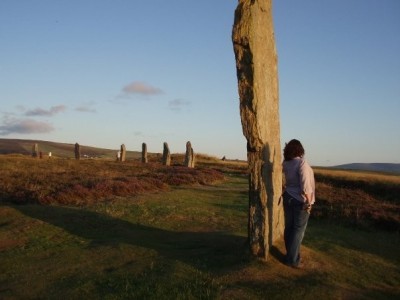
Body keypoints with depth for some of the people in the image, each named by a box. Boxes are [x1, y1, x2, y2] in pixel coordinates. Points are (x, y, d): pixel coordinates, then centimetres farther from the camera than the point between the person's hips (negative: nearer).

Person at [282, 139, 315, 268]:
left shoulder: (286, 163, 0)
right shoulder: (302, 163, -20)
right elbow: (305, 185, -23)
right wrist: (308, 201, -15)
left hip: (288, 198, 7)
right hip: (300, 201, -7)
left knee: (289, 227, 12)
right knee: (298, 230, 1)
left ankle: (290, 255, 23)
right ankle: (293, 260, 6)